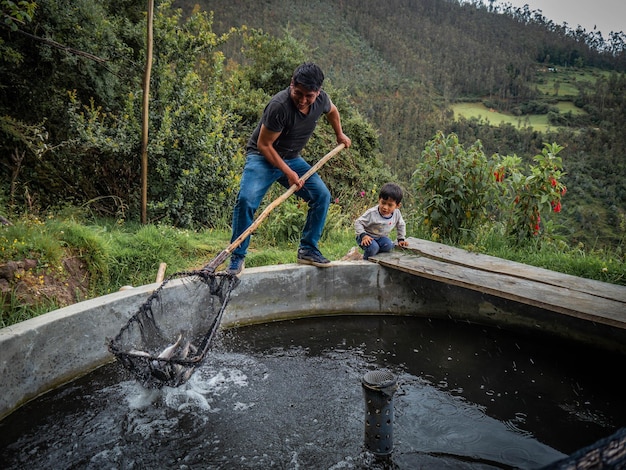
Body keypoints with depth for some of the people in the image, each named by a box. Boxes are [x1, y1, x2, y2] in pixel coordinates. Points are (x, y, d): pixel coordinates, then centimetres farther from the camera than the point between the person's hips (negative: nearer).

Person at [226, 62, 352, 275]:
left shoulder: (321, 99, -10)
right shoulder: (279, 105, -30)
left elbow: (332, 111, 17)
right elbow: (264, 145, -22)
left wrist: (340, 134, 30)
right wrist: (288, 173, -21)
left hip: (292, 158, 6)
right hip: (262, 157, -6)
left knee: (322, 195, -4)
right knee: (246, 199, -26)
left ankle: (308, 249, 9)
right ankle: (237, 257, -11)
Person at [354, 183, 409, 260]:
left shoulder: (396, 213, -10)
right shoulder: (372, 213, -25)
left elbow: (401, 225, 12)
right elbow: (358, 223, -19)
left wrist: (401, 239, 10)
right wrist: (363, 235, -31)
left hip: (381, 237, 5)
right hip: (368, 236, -4)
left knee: (389, 246, -25)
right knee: (373, 247, -33)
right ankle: (366, 260, -3)